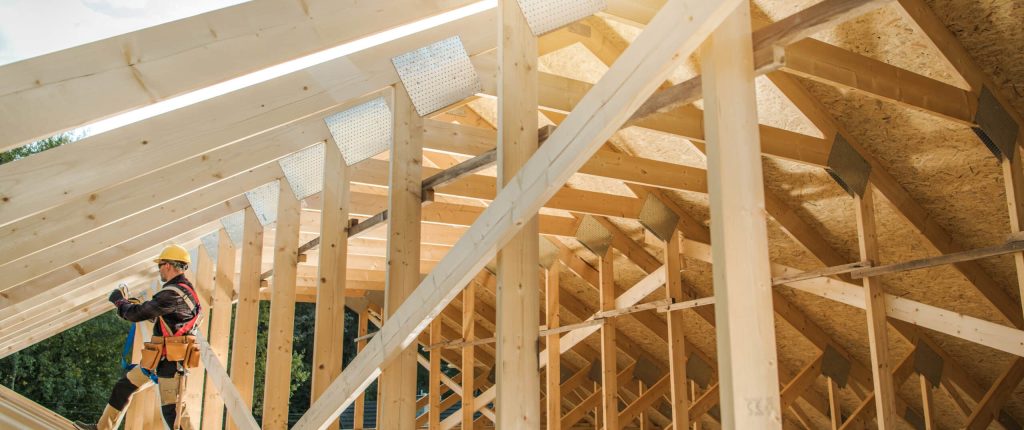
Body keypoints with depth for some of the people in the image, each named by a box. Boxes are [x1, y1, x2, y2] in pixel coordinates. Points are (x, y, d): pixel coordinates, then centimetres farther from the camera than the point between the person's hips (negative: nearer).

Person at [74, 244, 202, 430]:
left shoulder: (173, 294, -20)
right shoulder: (184, 290, 13)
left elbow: (137, 314, -17)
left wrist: (119, 300, 2)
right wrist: (132, 304, 21)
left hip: (170, 361, -11)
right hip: (158, 357, 11)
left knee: (171, 409, -10)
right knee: (123, 386, 19)